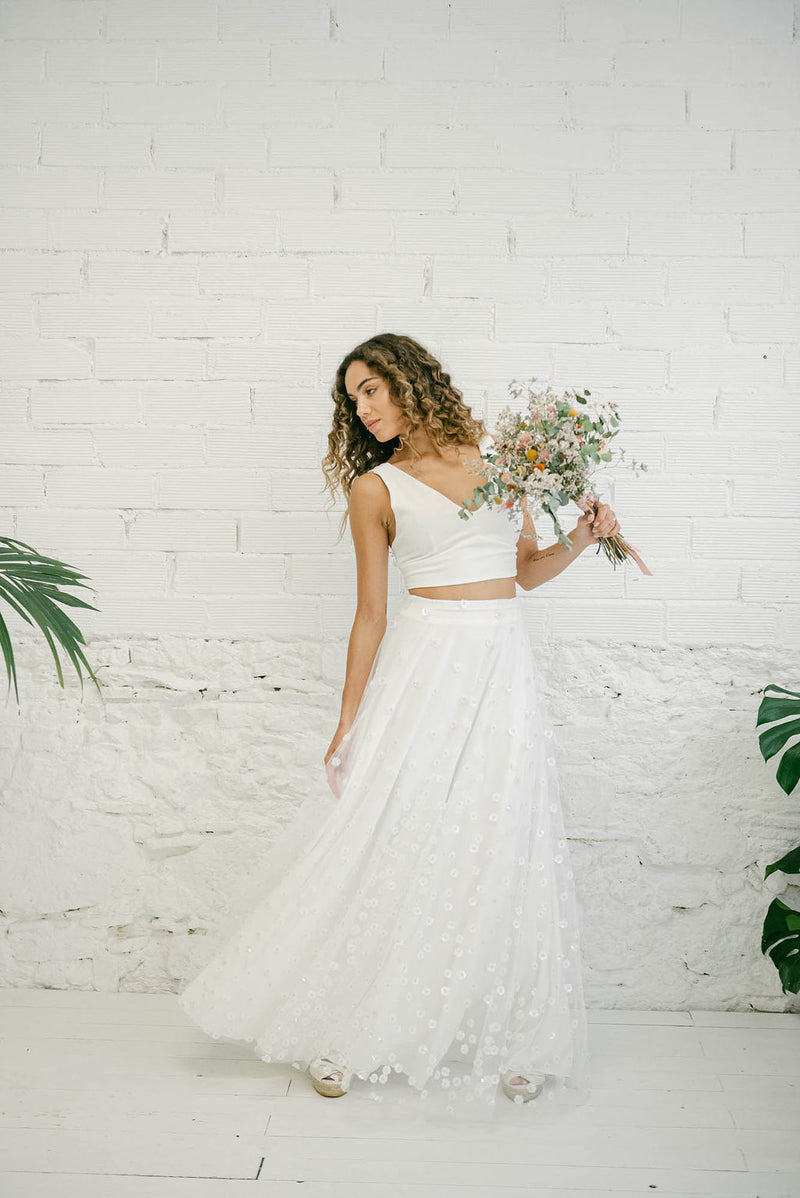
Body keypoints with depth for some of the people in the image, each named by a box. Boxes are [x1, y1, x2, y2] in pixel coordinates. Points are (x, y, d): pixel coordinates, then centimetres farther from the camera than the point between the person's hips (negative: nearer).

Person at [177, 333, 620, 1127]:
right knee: (388, 833, 0)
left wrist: (579, 540, -2)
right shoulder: (375, 487, 3)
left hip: (502, 670, 2)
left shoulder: (494, 453, 10)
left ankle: (509, 1038, 19)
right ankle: (347, 1032, 17)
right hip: (423, 666, -2)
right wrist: (348, 722, -2)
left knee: (502, 847, 4)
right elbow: (370, 614, 2)